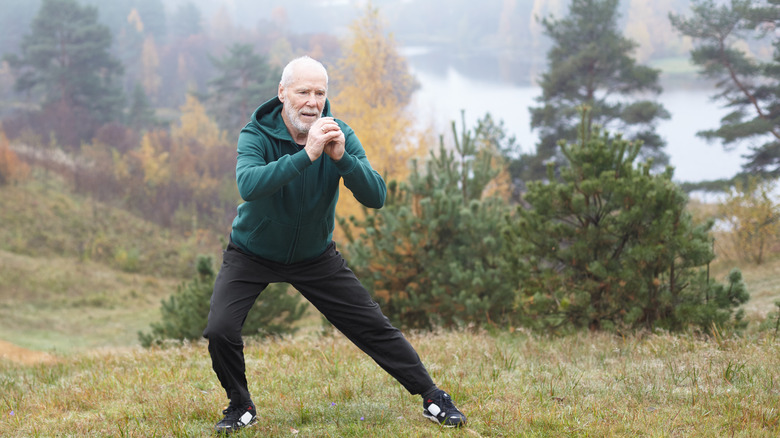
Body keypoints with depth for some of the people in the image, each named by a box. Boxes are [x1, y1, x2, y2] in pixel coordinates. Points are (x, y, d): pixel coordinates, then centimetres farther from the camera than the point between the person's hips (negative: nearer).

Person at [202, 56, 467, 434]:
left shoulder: (339, 135, -14)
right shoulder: (256, 136, -22)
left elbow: (376, 197, -23)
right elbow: (248, 185, -43)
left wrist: (342, 158, -39)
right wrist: (305, 155, -50)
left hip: (315, 256, 2)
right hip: (252, 255, -2)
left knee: (373, 327, 1)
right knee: (220, 331, -20)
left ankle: (432, 398, 17)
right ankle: (240, 407, 7)